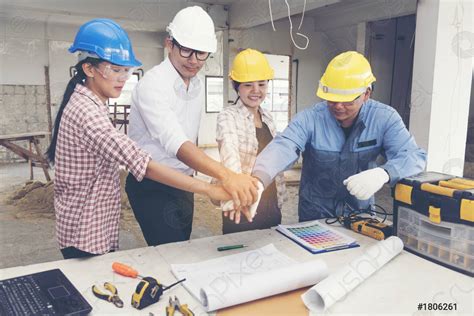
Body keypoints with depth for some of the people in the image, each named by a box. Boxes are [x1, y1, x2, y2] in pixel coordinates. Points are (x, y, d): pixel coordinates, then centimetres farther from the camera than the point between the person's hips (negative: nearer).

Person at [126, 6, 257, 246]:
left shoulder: (197, 86, 4)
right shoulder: (153, 84, -22)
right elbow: (176, 144, -37)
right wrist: (226, 176, -51)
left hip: (183, 185, 8)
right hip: (153, 187, -7)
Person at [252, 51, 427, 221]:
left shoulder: (384, 118, -8)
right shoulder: (309, 118, -14)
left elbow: (415, 156, -14)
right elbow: (283, 147, -29)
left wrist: (383, 173, -36)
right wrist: (257, 181, -50)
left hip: (360, 214, 2)